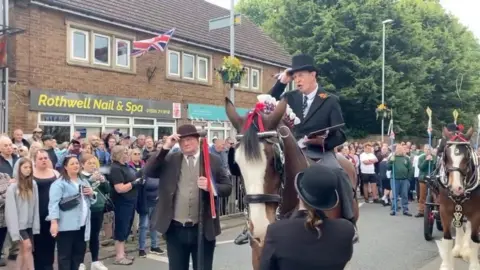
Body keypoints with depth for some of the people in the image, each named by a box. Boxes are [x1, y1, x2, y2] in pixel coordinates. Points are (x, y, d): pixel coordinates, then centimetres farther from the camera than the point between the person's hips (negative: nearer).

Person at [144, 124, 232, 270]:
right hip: (175, 229, 1)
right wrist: (165, 148, -13)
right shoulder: (170, 160, 5)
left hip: (204, 229, -1)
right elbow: (148, 172, -7)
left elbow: (227, 188, 1)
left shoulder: (213, 160, 2)